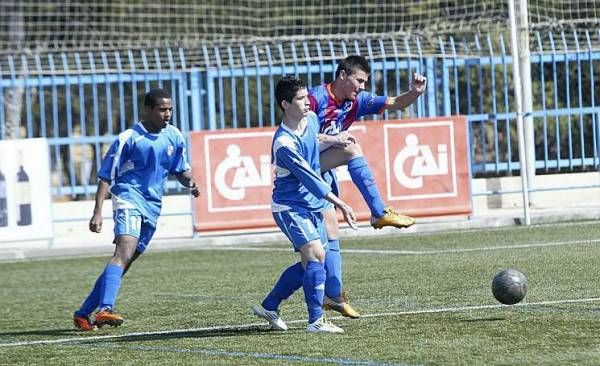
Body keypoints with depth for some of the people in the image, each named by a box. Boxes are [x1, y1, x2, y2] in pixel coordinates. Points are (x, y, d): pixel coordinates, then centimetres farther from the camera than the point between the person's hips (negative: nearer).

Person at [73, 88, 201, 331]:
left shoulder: (174, 137, 10)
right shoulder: (129, 138, -7)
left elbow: (180, 170, 23)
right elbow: (106, 176, -5)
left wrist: (190, 182, -1)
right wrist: (98, 212, -13)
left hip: (152, 207, 7)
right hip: (129, 198, -6)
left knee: (124, 261, 9)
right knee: (124, 252, -27)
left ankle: (84, 313, 18)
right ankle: (105, 310, -40)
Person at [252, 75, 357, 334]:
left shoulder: (311, 120, 0)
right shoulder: (284, 143, -25)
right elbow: (309, 178, -26)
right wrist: (340, 205, -26)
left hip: (311, 206, 9)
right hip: (289, 206, -9)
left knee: (310, 263, 10)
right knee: (315, 255, -20)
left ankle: (269, 307, 23)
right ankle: (316, 321, -18)